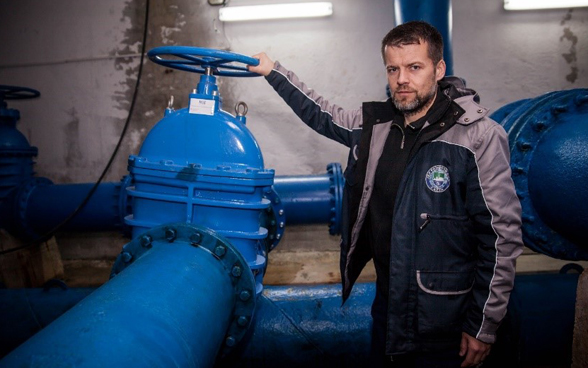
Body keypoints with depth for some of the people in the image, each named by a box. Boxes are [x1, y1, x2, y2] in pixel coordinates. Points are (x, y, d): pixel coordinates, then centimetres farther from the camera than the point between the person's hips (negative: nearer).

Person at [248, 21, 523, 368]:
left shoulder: (479, 136, -18)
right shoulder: (374, 124, -1)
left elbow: (503, 237, -17)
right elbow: (324, 115, 18)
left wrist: (484, 326, -13)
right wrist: (274, 71, 20)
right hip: (387, 303, 6)